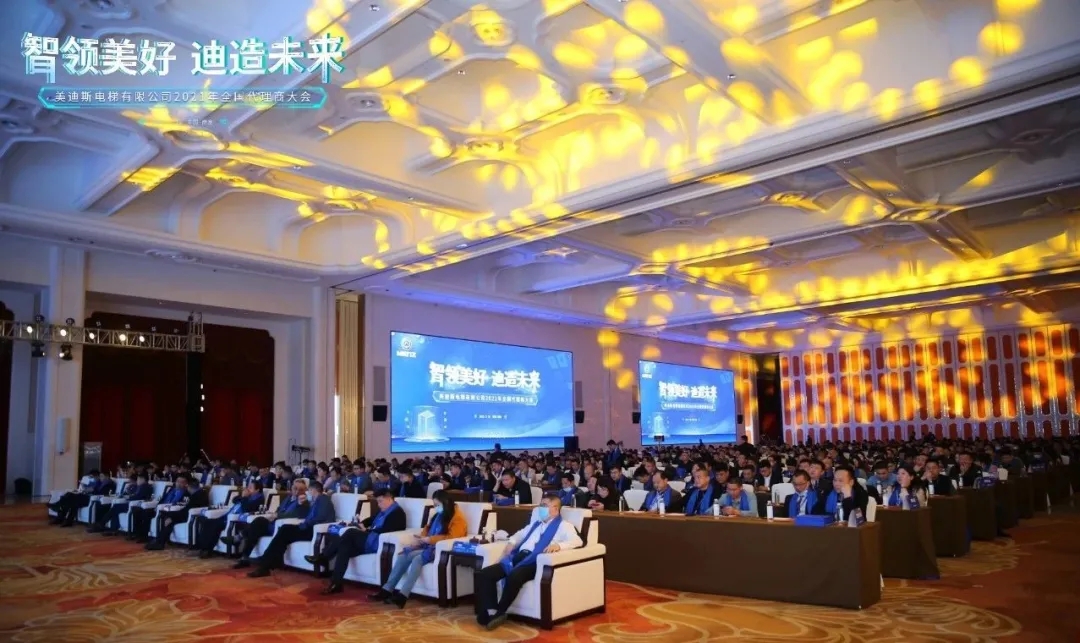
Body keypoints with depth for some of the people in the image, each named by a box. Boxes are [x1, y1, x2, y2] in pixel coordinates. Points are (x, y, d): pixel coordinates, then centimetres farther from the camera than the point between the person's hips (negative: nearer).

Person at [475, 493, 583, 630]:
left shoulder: (563, 525, 7)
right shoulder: (535, 524, 30)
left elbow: (577, 541, -10)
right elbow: (520, 534, 44)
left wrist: (558, 545, -29)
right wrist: (512, 542, 20)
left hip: (535, 561, -7)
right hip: (518, 557, 7)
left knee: (514, 576, -37)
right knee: (485, 573, -14)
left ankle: (499, 613, -17)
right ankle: (491, 612, -15)